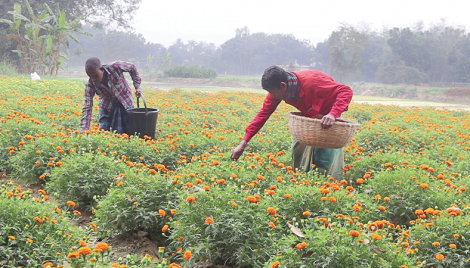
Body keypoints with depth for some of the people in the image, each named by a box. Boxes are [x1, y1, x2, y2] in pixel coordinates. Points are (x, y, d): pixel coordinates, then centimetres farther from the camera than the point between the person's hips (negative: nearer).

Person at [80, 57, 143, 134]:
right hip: (107, 106, 1)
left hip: (125, 103, -1)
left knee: (127, 131, 1)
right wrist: (84, 129, -37)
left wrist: (137, 86, -15)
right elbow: (87, 107, -26)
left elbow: (132, 67, -10)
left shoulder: (115, 67, -32)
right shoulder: (90, 84, -25)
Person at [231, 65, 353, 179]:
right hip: (310, 115, 6)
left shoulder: (310, 81, -38)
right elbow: (263, 114, -14)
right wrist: (243, 143, -19)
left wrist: (332, 115, -52)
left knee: (326, 150, -17)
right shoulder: (277, 90, -19)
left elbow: (346, 91, -36)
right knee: (298, 148, 0)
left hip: (329, 113, -6)